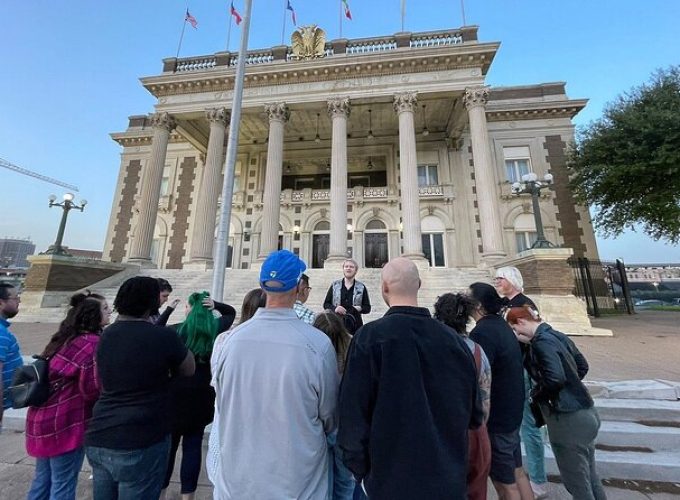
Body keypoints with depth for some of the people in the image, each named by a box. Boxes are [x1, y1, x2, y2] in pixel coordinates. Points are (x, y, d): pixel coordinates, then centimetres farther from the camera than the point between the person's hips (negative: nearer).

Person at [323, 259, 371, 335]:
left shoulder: (361, 287, 7)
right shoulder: (334, 285, 8)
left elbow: (367, 308, 8)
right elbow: (326, 304, 9)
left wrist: (360, 308, -12)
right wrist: (334, 308, -11)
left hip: (355, 324, 0)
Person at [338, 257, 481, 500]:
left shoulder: (370, 337, -23)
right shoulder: (452, 338, -10)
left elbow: (355, 412, -19)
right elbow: (473, 414, 1)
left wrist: (358, 469, -2)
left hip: (392, 477, -3)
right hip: (449, 476, 4)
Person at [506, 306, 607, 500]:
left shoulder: (541, 341, -21)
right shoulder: (558, 335, 5)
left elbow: (555, 378, -28)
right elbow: (582, 366, 16)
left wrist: (536, 393, -10)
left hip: (568, 420, -9)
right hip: (585, 413, 9)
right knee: (591, 480, 23)